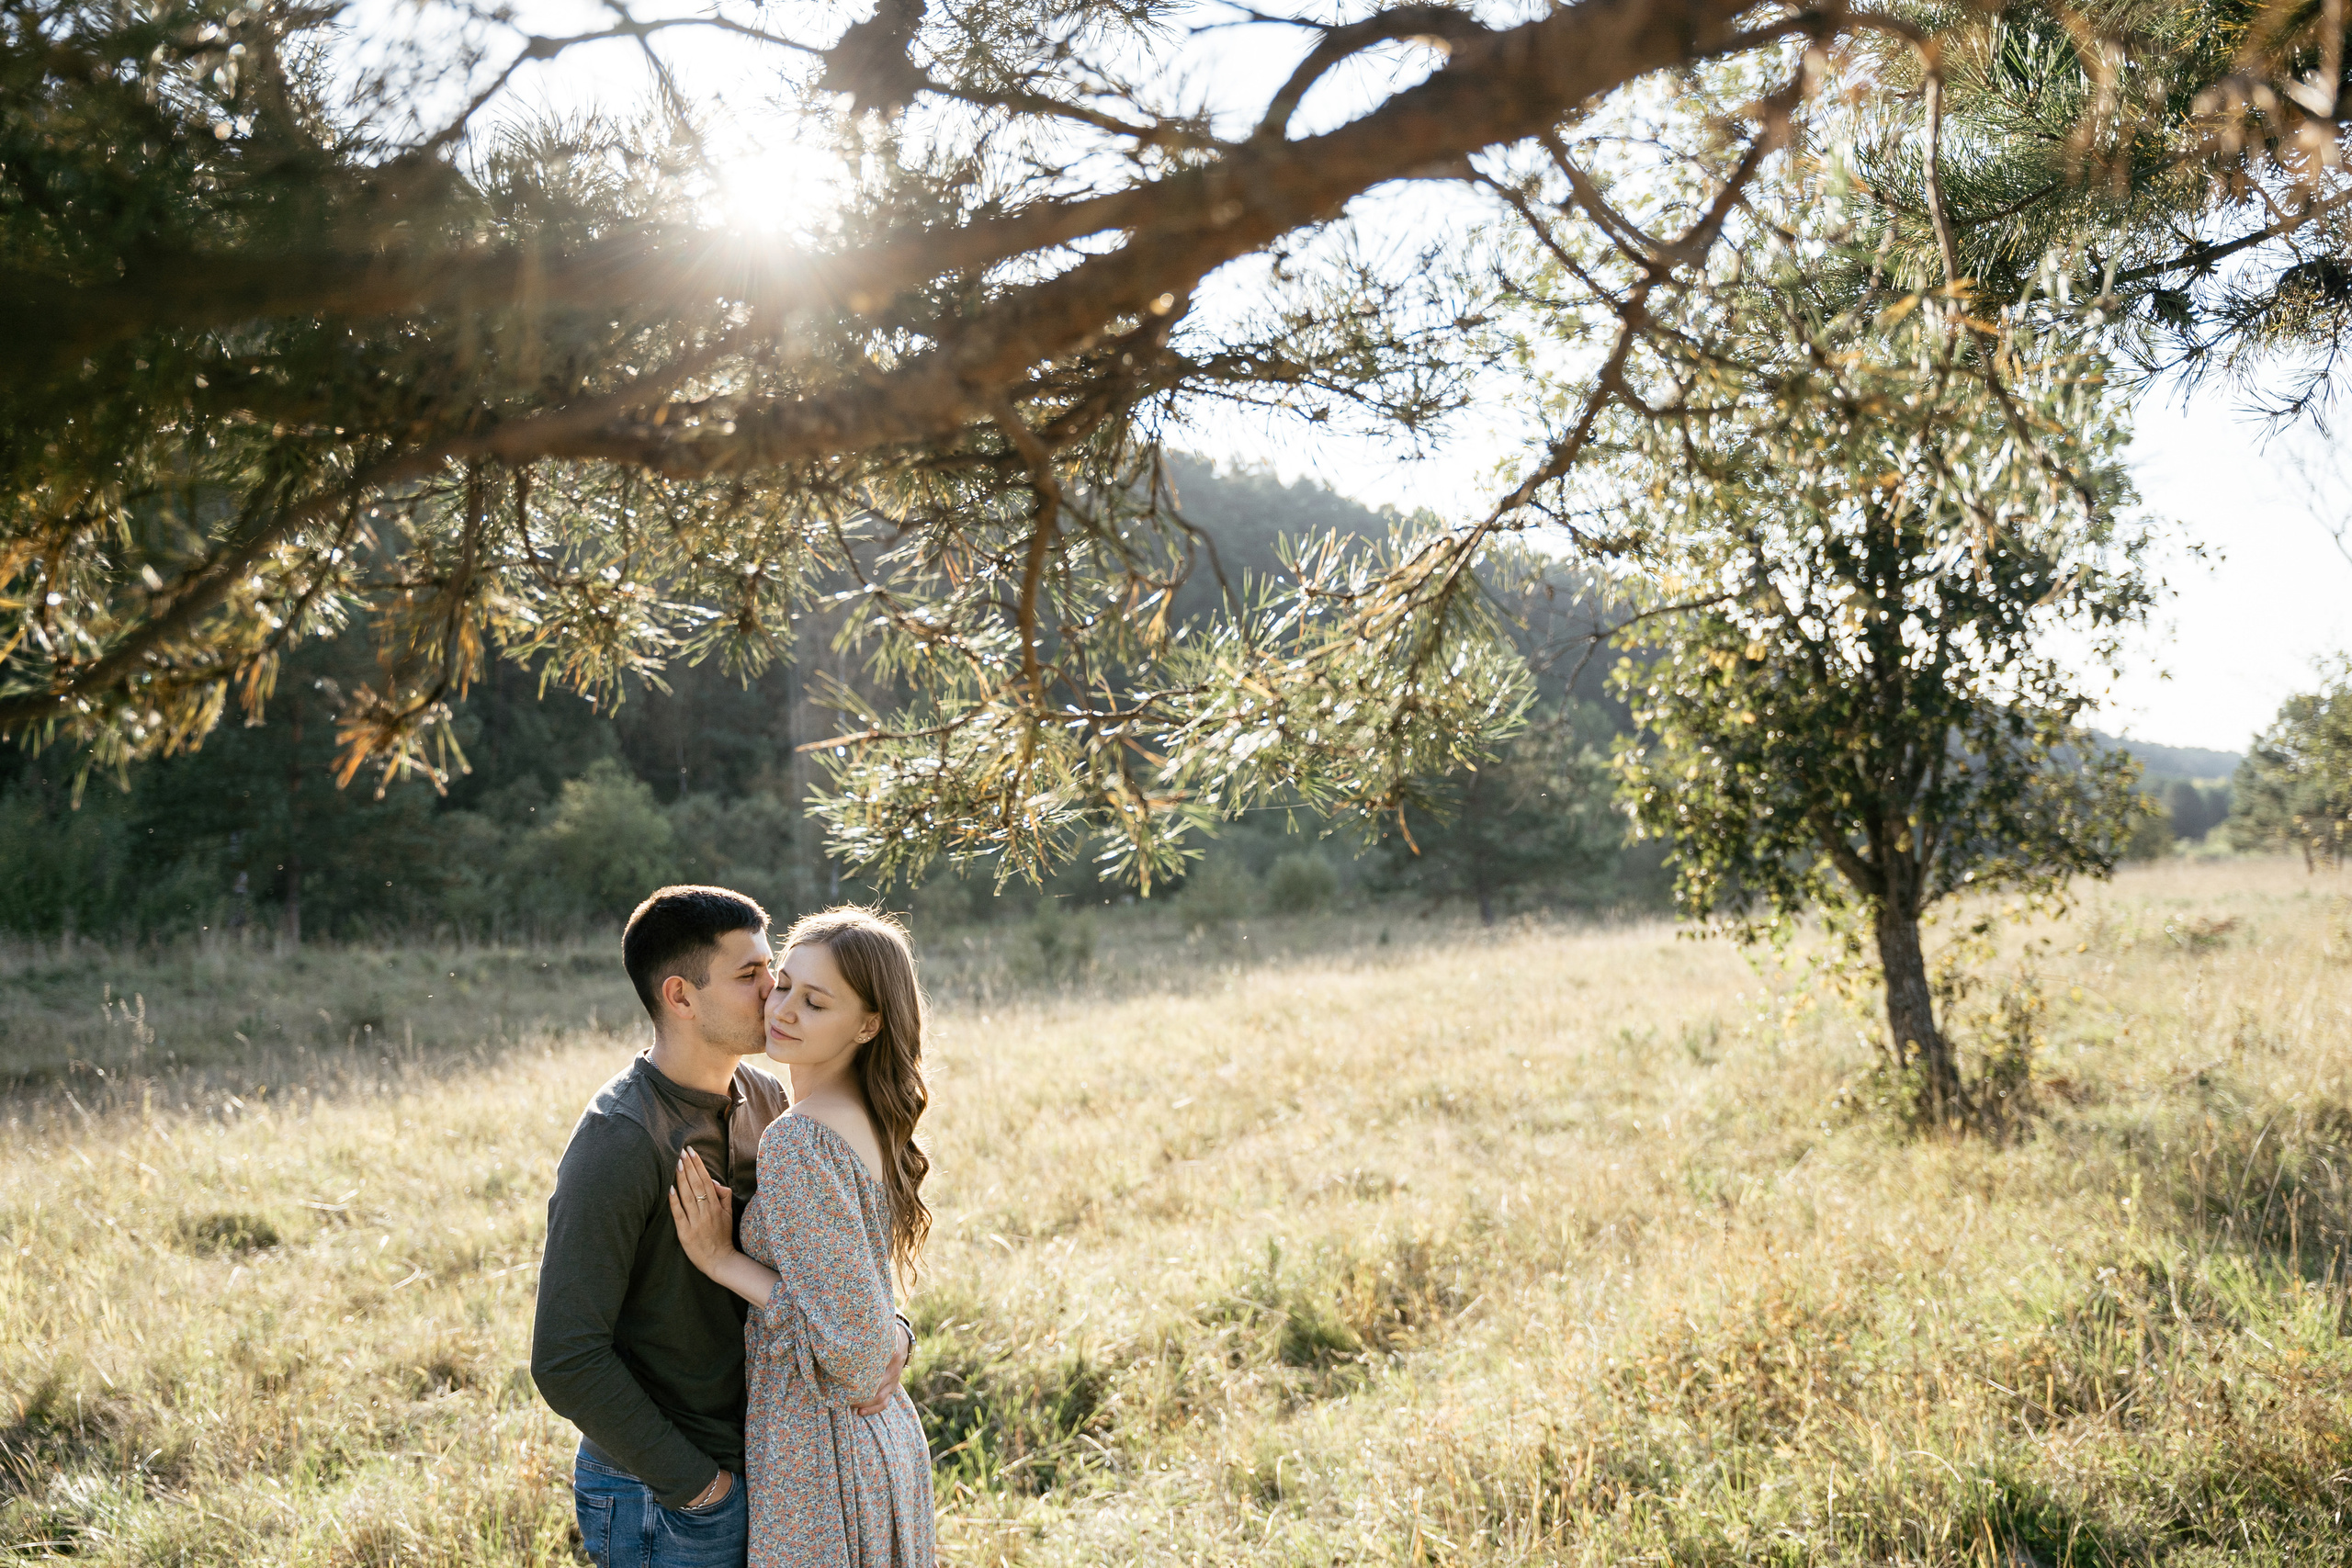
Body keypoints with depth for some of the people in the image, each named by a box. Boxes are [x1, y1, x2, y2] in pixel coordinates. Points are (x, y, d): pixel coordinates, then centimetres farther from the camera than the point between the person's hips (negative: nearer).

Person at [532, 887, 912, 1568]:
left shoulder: (763, 1098, 1)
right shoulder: (618, 1143, -22)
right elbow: (567, 1359, -23)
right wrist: (693, 1482, -17)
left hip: (759, 1462, 7)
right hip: (662, 1501, -7)